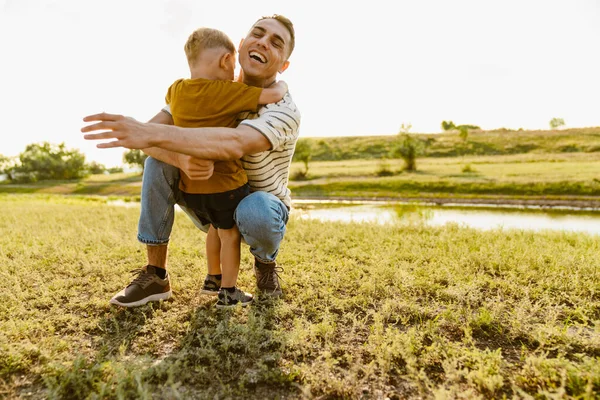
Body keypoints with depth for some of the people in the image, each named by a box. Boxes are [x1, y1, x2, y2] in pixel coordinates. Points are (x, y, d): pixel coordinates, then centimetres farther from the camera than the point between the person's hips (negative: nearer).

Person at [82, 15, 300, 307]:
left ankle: (266, 262, -1)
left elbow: (235, 144, -45)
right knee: (159, 157, -18)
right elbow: (150, 137, -18)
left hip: (261, 211, -4)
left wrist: (151, 133, -52)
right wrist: (182, 159, -40)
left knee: (254, 211, -39)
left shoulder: (285, 110, -24)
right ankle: (156, 275, -12)